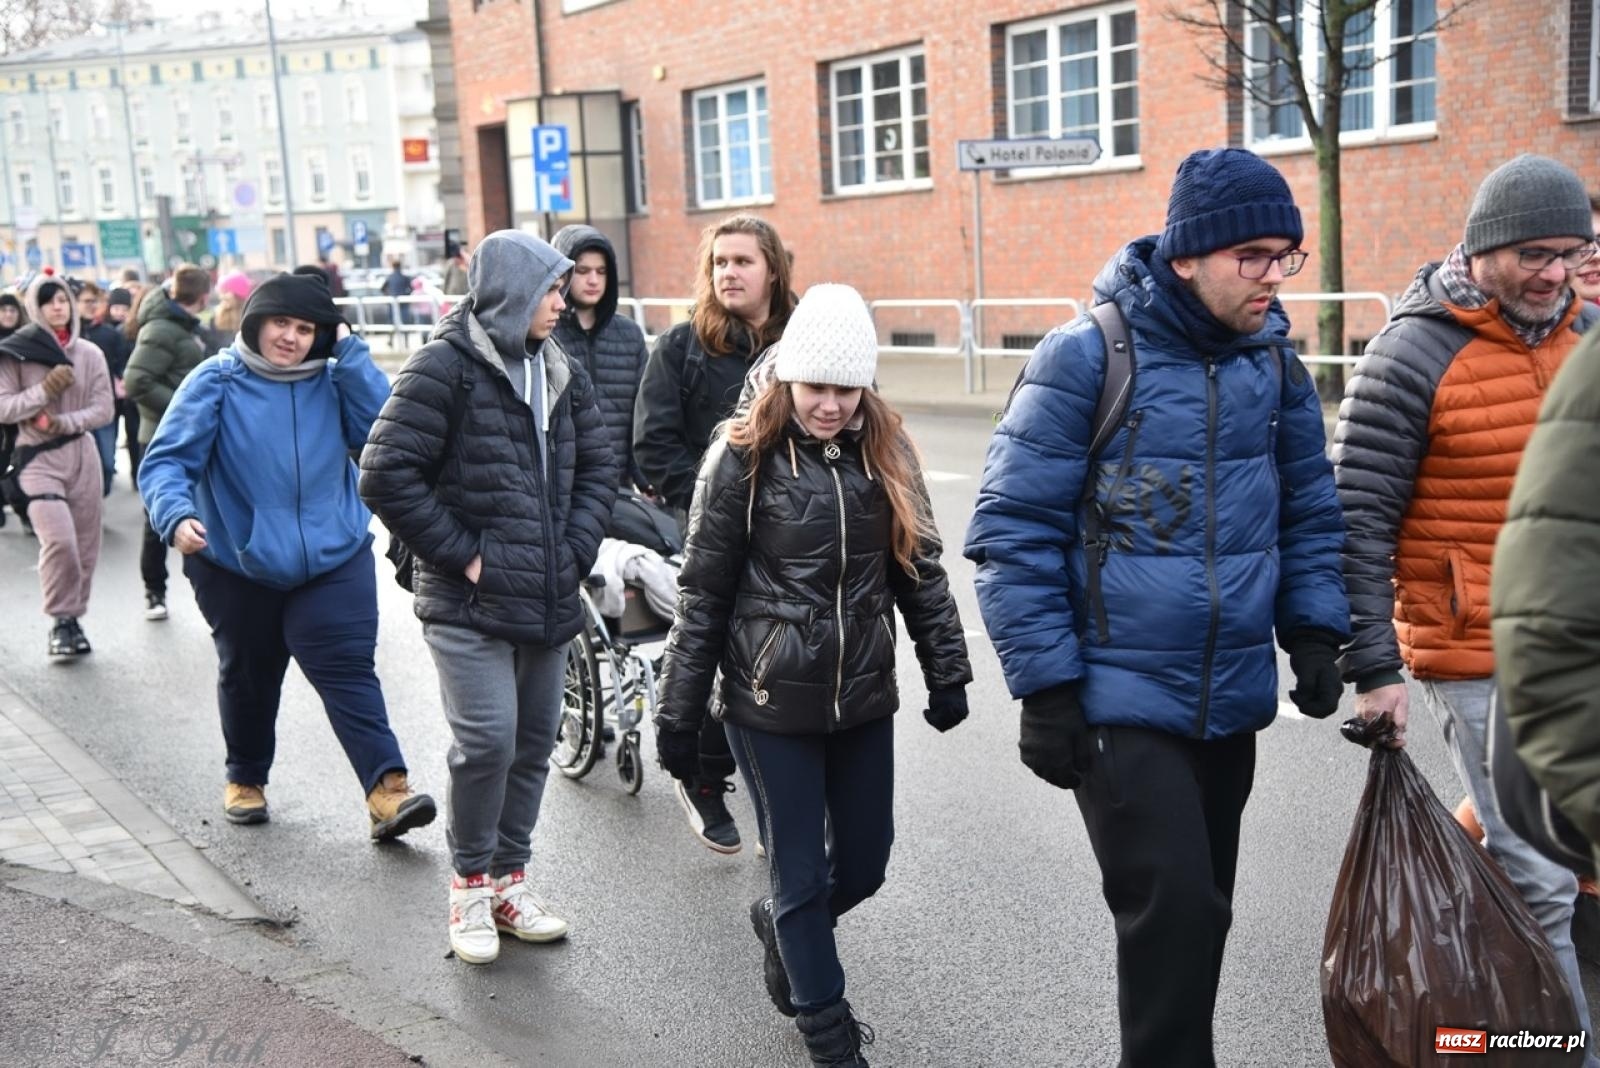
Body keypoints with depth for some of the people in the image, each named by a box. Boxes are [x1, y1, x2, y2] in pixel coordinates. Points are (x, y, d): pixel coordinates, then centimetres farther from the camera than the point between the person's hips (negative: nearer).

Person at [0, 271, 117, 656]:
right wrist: (44, 390, -16)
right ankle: (62, 620, -2)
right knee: (59, 540, -19)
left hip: (82, 455, 3)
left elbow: (103, 410, 1)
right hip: (38, 458, -3)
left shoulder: (90, 354, 3)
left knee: (85, 544, 6)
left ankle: (74, 617, 22)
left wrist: (63, 422, -13)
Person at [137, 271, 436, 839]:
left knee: (348, 670, -10)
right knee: (247, 676, 17)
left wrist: (350, 352, -16)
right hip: (238, 565, 0)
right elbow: (167, 461, -11)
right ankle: (245, 778, 38)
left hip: (334, 562, 0)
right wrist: (177, 515, -31)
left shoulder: (333, 381, 1)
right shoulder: (216, 382, -6)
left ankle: (387, 790, -15)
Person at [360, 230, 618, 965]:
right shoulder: (445, 367, -10)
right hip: (469, 602, -7)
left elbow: (596, 468, 18)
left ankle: (510, 879, 26)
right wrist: (460, 554, -12)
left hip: (548, 599, 7)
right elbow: (387, 475, -15)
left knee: (535, 741, 10)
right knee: (488, 740, -12)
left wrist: (575, 551, 4)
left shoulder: (560, 372, 12)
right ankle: (470, 883, 10)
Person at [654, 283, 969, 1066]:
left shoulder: (885, 450, 1)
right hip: (771, 704, -4)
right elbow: (702, 593, -6)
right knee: (801, 874, 6)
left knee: (864, 865, 13)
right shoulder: (744, 456, -9)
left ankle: (783, 924, 45)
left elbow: (919, 567, 10)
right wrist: (679, 713, -5)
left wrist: (946, 670, 8)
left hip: (863, 697, 4)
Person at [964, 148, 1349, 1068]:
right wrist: (1045, 688, -12)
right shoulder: (1090, 354, -13)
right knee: (1173, 912, -10)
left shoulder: (1274, 358, 4)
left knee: (1202, 912, 17)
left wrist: (1315, 634, 4)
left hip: (1232, 699, 6)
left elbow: (1309, 510, 16)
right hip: (1120, 702, -6)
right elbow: (1013, 529, -11)